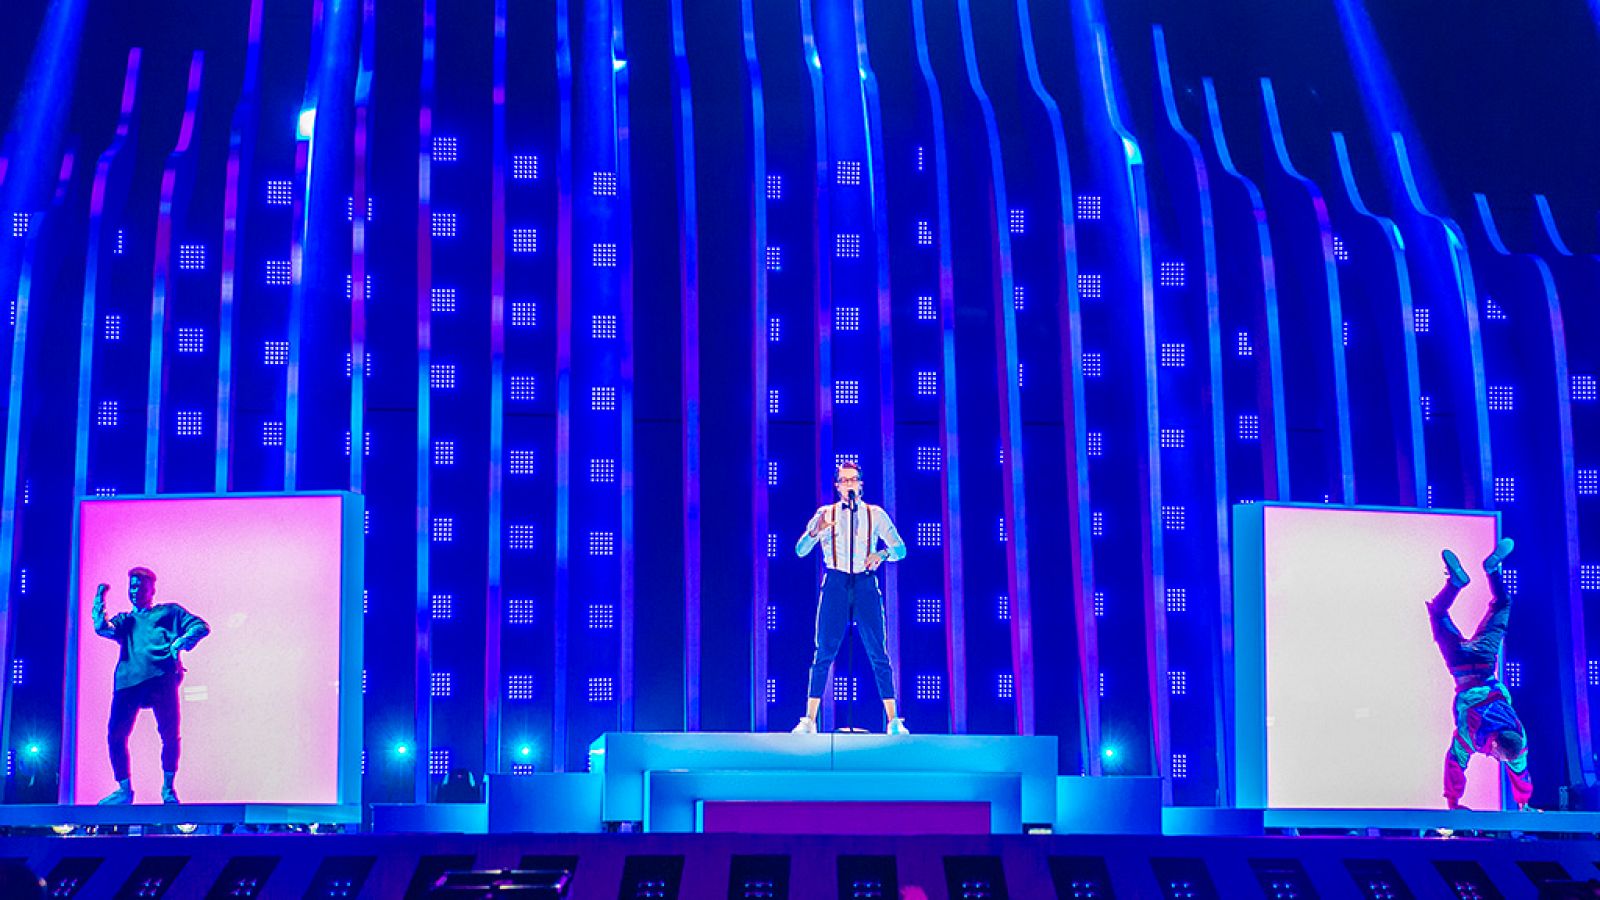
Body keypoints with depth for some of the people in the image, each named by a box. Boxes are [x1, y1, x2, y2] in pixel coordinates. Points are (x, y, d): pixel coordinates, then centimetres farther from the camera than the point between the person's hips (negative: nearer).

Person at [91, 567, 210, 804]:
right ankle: (124, 789, 2)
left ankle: (168, 788, 1)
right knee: (115, 735, -8)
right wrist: (100, 599, 9)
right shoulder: (124, 620, 30)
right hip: (128, 680, 3)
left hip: (161, 676, -3)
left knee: (169, 733, -11)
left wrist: (180, 642, -6)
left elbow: (201, 627, 10)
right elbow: (102, 628, 9)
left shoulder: (169, 612, 21)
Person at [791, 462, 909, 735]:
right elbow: (800, 550, 2)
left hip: (866, 584, 0)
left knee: (878, 653, -4)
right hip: (835, 584, 0)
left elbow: (900, 549, 7)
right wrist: (816, 531, -19)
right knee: (825, 653, -5)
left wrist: (883, 554, -16)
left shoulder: (876, 514, 11)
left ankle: (893, 721, -3)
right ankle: (809, 720, -3)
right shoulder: (825, 514, 10)